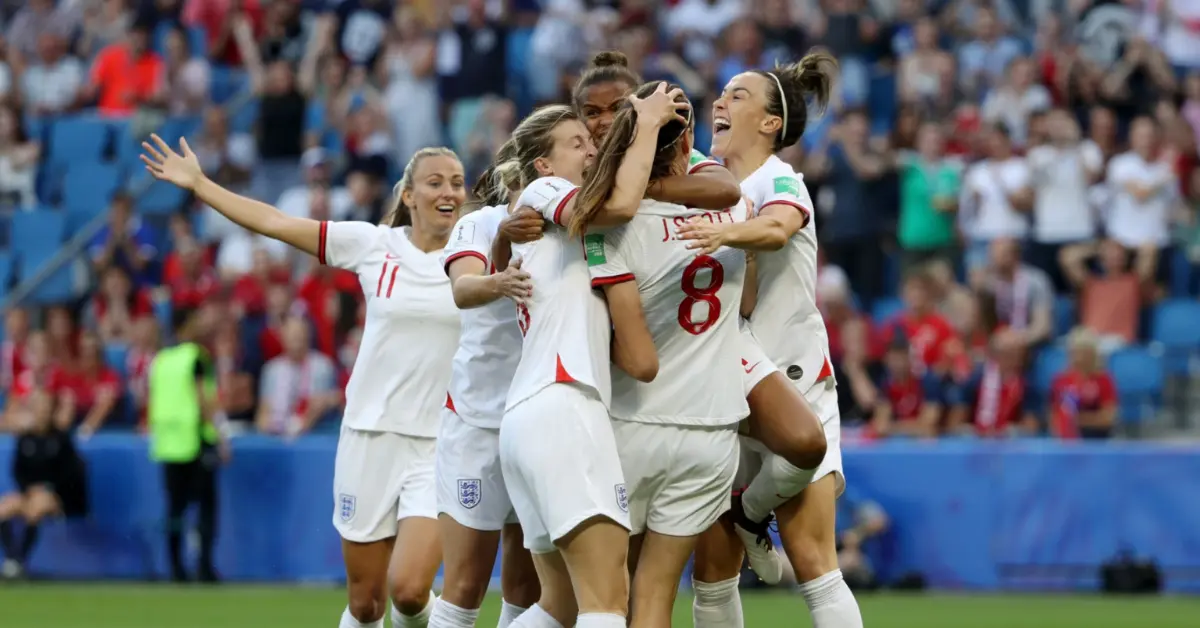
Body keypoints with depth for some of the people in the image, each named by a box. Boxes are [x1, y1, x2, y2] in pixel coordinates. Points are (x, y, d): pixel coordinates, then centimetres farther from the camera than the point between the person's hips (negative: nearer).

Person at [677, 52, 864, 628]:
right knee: (711, 571, 2)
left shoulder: (778, 181, -10)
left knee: (812, 563, -13)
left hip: (790, 384, -6)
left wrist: (726, 233, -53)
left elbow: (777, 228, -32)